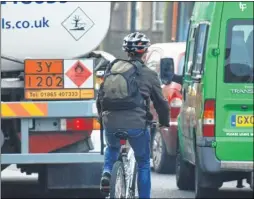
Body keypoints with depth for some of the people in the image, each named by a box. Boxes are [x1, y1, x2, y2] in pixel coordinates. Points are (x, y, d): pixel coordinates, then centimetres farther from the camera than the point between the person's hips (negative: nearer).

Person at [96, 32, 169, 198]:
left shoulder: (113, 68, 13)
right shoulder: (149, 75, 3)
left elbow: (101, 96, 20)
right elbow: (160, 102, 7)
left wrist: (103, 116, 37)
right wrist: (165, 122, 26)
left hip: (111, 122, 3)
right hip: (136, 124, -3)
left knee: (112, 148, 35)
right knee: (144, 163, 16)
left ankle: (107, 173, 9)